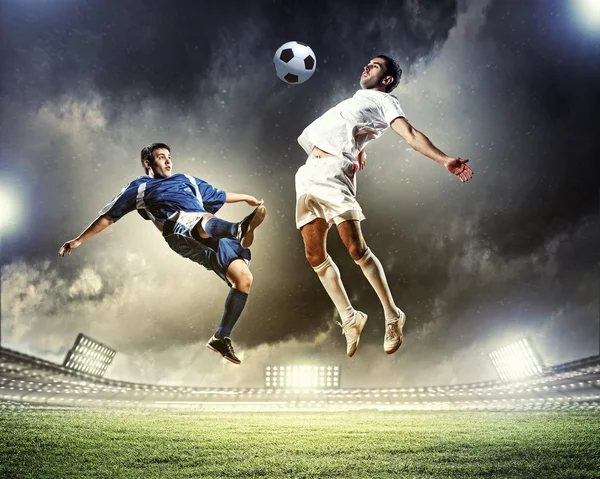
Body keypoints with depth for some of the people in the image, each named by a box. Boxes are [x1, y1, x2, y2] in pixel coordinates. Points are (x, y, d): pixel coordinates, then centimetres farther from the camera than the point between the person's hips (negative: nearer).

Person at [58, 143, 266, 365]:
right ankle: (239, 230, -76)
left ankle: (221, 338, -6)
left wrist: (246, 197, 56)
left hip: (211, 238, 5)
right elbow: (108, 216, 27)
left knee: (243, 278, -13)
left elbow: (218, 195, 51)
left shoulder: (187, 180, 39)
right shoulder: (140, 187, 26)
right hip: (180, 226, -5)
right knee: (206, 220, -41)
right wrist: (78, 240, 23)